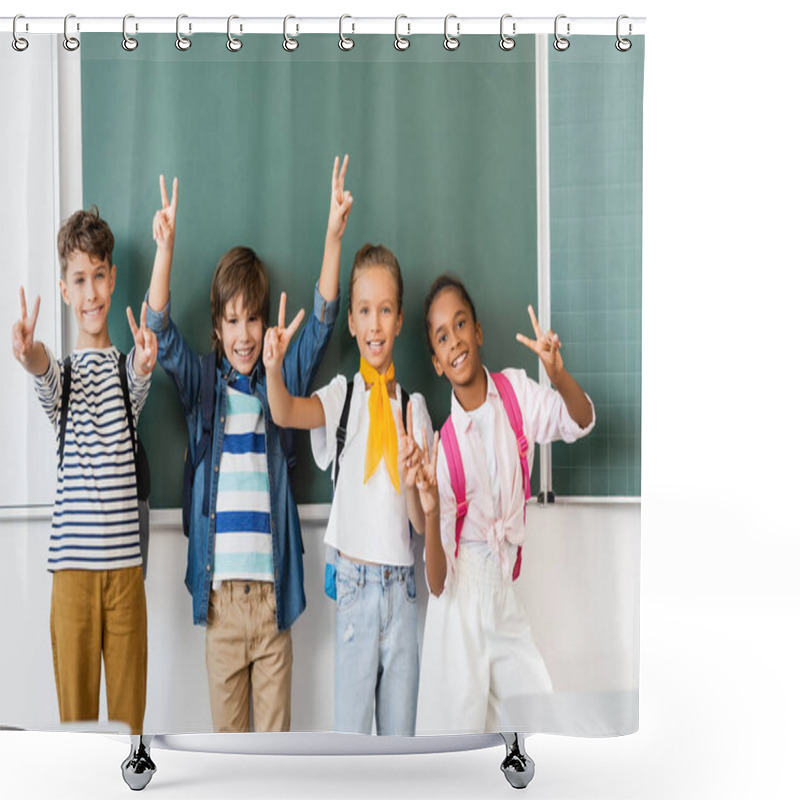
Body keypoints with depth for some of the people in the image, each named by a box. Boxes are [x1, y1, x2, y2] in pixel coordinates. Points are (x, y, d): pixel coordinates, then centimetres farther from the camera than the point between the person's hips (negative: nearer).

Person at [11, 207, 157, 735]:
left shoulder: (126, 363, 6)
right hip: (72, 566, 0)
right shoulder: (60, 369, 5)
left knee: (129, 708, 6)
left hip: (125, 563, 0)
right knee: (75, 707, 5)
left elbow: (138, 380, -17)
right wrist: (31, 357, -43)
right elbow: (46, 380, -18)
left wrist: (144, 366, -42)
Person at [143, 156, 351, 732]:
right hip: (220, 595, 0)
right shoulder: (202, 385, 5)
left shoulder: (281, 384, 5)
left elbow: (322, 325, -6)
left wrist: (334, 236, -18)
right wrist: (166, 247, -24)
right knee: (227, 731, 11)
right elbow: (163, 333, -9)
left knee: (275, 731, 7)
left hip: (273, 593, 0)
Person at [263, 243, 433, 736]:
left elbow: (423, 521, 4)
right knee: (350, 729, 1)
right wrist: (274, 369, -40)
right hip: (353, 584, -3)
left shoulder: (414, 406, 6)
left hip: (402, 587, 3)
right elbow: (286, 413, -22)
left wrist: (412, 480, -16)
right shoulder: (343, 394, 0)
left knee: (400, 731, 12)